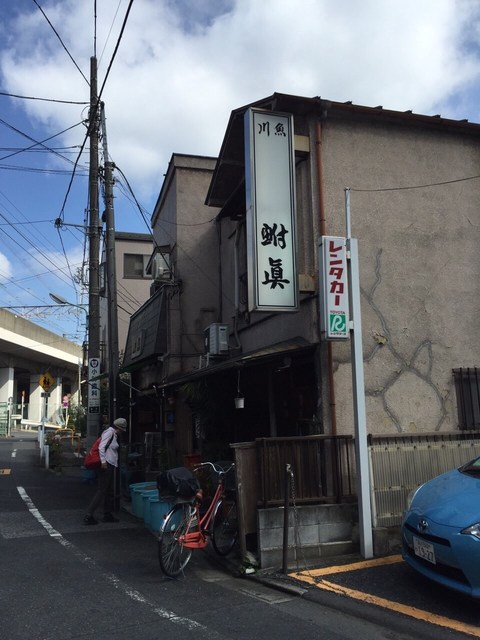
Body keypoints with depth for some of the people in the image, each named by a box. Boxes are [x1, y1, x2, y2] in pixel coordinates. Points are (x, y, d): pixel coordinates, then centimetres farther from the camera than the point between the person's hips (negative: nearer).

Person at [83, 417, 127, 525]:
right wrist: (103, 461, -24)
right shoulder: (110, 432, -11)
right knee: (102, 491, -8)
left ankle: (107, 514, 24)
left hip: (111, 465, 10)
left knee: (109, 491, 15)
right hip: (106, 465, -10)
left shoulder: (114, 434, 18)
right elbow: (101, 447, -20)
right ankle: (89, 516, -6)